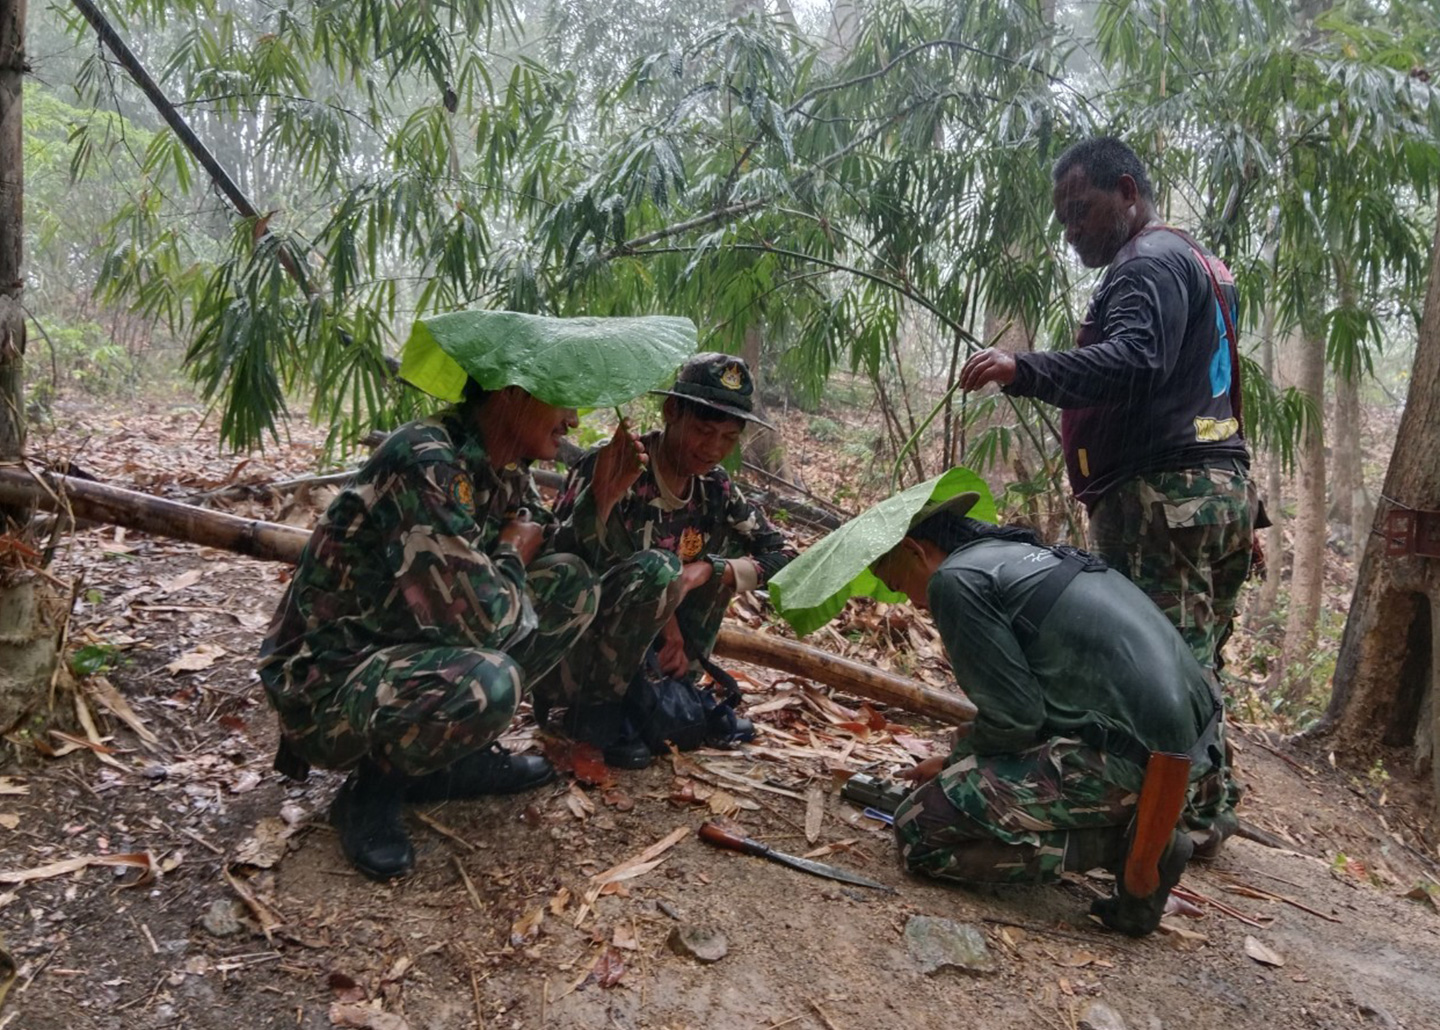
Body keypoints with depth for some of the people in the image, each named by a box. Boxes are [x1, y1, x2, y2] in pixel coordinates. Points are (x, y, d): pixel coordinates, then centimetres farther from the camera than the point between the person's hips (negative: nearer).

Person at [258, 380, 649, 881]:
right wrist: (514, 551, -10)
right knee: (485, 682, -37)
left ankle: (454, 758, 5)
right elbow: (481, 621, -29)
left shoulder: (505, 472, 2)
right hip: (322, 683, -9)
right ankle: (373, 787, -5)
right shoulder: (424, 461, -26)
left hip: (414, 646, 9)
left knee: (572, 585, -2)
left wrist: (602, 497, -4)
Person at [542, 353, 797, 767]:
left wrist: (705, 570, -19)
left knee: (720, 554, -3)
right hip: (561, 649, -6)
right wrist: (666, 619, -18)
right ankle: (599, 709, -14)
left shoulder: (715, 489, -3)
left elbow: (781, 554, -3)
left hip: (639, 649, 7)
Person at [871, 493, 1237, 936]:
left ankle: (1130, 846, -5)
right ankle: (1199, 820, 25)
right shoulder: (1029, 552, 21)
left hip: (1126, 759, -10)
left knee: (920, 830, -5)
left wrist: (954, 762, 9)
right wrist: (960, 762, 29)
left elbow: (1014, 719, -10)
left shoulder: (955, 578, -8)